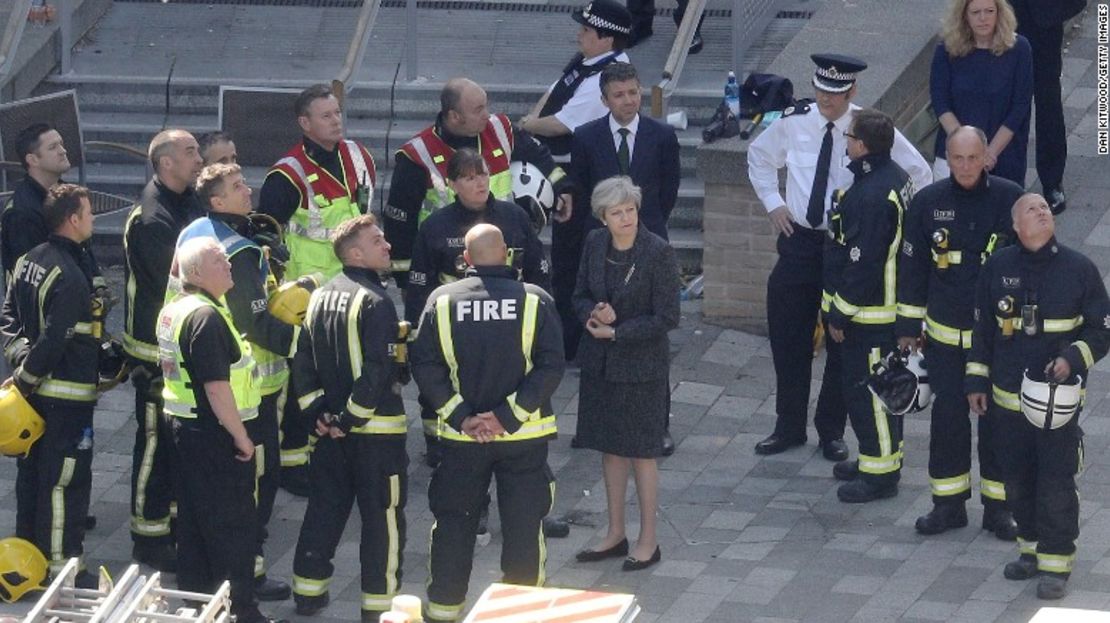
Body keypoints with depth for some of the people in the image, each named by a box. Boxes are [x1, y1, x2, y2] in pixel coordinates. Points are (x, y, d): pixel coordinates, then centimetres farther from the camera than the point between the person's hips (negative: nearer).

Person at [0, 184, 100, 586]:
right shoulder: (71, 277, -22)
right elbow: (55, 340, -25)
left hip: (35, 389, 9)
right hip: (67, 394, -9)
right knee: (65, 478, -1)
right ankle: (62, 564, 4)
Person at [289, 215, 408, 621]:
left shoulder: (321, 298, 6)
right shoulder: (375, 302, -17)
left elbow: (303, 360, 7)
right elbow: (377, 371, -23)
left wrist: (317, 412, 6)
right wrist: (350, 418, -15)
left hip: (331, 428, 7)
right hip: (377, 431, -7)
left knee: (324, 509, 17)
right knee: (382, 517, 2)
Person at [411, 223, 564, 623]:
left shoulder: (442, 300, -4)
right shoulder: (534, 301, -8)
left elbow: (425, 366, -6)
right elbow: (550, 367, -13)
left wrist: (461, 417, -7)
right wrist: (508, 415, -12)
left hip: (461, 437, 1)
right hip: (524, 438, -1)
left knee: (453, 523, 14)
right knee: (523, 525, 9)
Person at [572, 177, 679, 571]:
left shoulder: (658, 252, -16)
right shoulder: (595, 244, 0)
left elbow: (667, 317, -14)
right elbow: (580, 296, 10)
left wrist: (616, 331, -16)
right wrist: (594, 314, -13)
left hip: (641, 365, -5)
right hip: (599, 362, 5)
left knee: (641, 453, 3)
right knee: (610, 449, 14)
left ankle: (648, 541, 14)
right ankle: (616, 534, 26)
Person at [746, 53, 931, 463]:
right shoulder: (794, 123, -2)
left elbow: (920, 175, 0)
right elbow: (759, 157, 19)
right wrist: (773, 202, 9)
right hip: (799, 240, 3)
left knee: (843, 343, 6)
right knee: (787, 336, 8)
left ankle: (832, 431, 22)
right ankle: (789, 426, 23)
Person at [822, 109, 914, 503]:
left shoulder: (872, 196, -27)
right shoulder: (894, 178, 7)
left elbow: (862, 263, -26)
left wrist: (839, 313, -16)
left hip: (870, 313, -11)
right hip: (886, 306, 11)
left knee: (865, 389, -2)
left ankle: (881, 474, 5)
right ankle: (882, 456, 33)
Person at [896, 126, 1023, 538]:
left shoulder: (1011, 199, -7)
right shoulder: (927, 203, -3)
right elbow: (912, 267, 6)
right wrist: (908, 326, 7)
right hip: (944, 334, 2)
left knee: (997, 419, 5)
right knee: (947, 416, 8)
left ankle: (998, 506, 16)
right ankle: (949, 503, 20)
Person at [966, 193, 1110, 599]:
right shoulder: (998, 268, 2)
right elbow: (982, 329, 11)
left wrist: (1074, 358, -16)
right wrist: (976, 380, 11)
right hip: (1008, 398, 3)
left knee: (1056, 485, -3)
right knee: (1018, 482, 13)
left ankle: (1056, 563, 5)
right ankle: (1032, 548, 30)